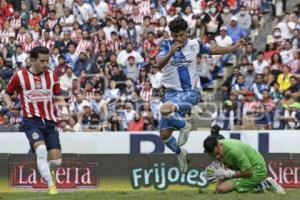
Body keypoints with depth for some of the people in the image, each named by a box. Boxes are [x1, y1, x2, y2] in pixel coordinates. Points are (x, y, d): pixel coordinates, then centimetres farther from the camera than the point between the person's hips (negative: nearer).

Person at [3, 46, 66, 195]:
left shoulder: (52, 75, 8)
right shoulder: (20, 76, 0)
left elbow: (58, 97, 15)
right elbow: (7, 93, 12)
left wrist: (61, 103, -8)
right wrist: (9, 103, -10)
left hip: (49, 121, 3)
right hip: (31, 121, -3)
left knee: (56, 160, -4)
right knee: (41, 150, -28)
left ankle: (45, 170, 33)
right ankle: (50, 184, -17)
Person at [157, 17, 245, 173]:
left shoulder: (194, 44, 0)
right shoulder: (166, 45, -6)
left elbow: (213, 50, 19)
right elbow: (159, 65, -23)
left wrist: (235, 48, 18)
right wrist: (171, 52, -40)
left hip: (189, 94, -2)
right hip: (171, 94, 2)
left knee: (165, 109, -34)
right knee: (164, 134, 0)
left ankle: (184, 126, -6)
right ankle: (180, 153, 29)